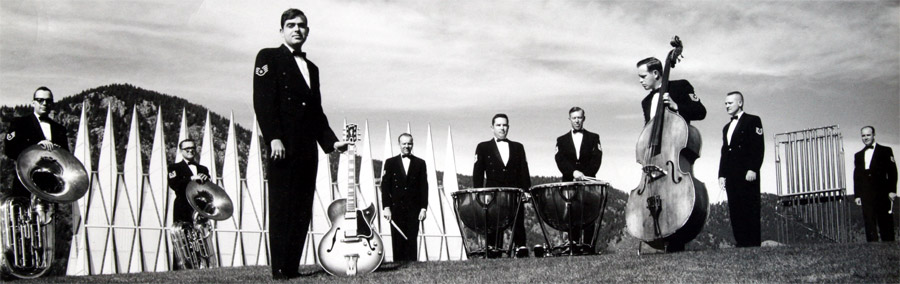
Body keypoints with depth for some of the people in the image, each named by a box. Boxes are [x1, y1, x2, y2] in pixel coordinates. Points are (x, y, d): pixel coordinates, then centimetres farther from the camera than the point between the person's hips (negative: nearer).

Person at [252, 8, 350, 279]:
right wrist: (274, 138, -18)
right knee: (282, 209, -6)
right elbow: (263, 101, -7)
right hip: (284, 147, -6)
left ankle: (293, 266, 8)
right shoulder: (269, 57, 4)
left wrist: (331, 141, 11)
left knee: (302, 210, 3)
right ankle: (280, 270, -4)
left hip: (307, 149, 6)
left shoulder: (311, 68, 24)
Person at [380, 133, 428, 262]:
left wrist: (423, 208, -1)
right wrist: (386, 207, -5)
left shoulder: (420, 163, 10)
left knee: (411, 241, -3)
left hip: (413, 209, 0)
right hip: (396, 209, 0)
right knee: (397, 241, -2)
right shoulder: (390, 162, 9)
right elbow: (385, 186, 4)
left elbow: (424, 187, 7)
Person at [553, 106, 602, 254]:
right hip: (569, 183, 1)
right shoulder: (561, 140, 14)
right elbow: (560, 160, -1)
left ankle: (588, 246, -6)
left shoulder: (593, 138, 12)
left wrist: (585, 175, -14)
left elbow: (596, 159, 0)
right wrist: (573, 172, -18)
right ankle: (574, 246, -4)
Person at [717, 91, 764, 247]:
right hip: (731, 176, 7)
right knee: (735, 211, -1)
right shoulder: (727, 127, 26)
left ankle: (753, 245, -9)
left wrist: (753, 169, -16)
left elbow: (758, 147, -6)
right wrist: (722, 175, 11)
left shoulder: (752, 121, 4)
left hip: (747, 175, -7)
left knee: (750, 210, -8)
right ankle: (740, 243, -1)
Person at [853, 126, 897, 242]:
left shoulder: (885, 151, 5)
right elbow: (856, 176, 14)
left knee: (886, 223, -1)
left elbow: (892, 171, -1)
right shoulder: (858, 155, 16)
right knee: (870, 225, 0)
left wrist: (892, 191, -9)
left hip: (882, 194, -3)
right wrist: (857, 195, 7)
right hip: (866, 196, 3)